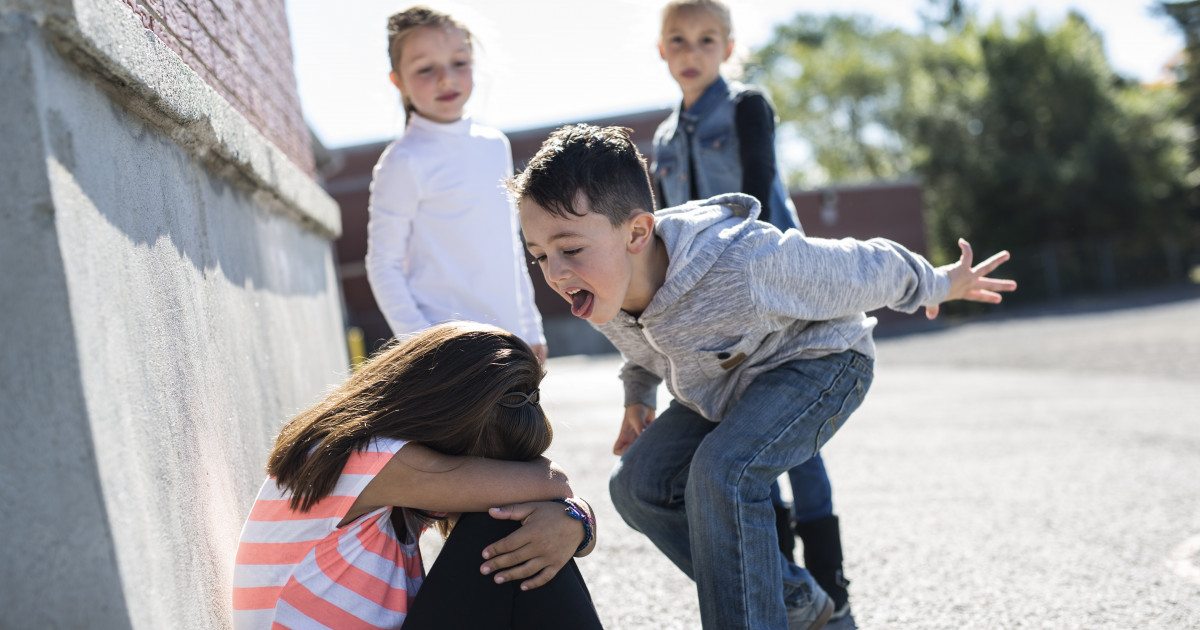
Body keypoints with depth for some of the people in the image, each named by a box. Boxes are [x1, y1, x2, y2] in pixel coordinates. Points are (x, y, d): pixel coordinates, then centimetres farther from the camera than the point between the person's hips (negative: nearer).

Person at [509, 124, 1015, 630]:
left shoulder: (744, 268, -41)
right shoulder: (599, 291, -19)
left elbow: (864, 271, -21)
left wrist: (938, 284, -6)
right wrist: (637, 395, 18)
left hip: (819, 360, -8)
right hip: (724, 387, 8)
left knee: (723, 471, -32)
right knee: (637, 485, -2)